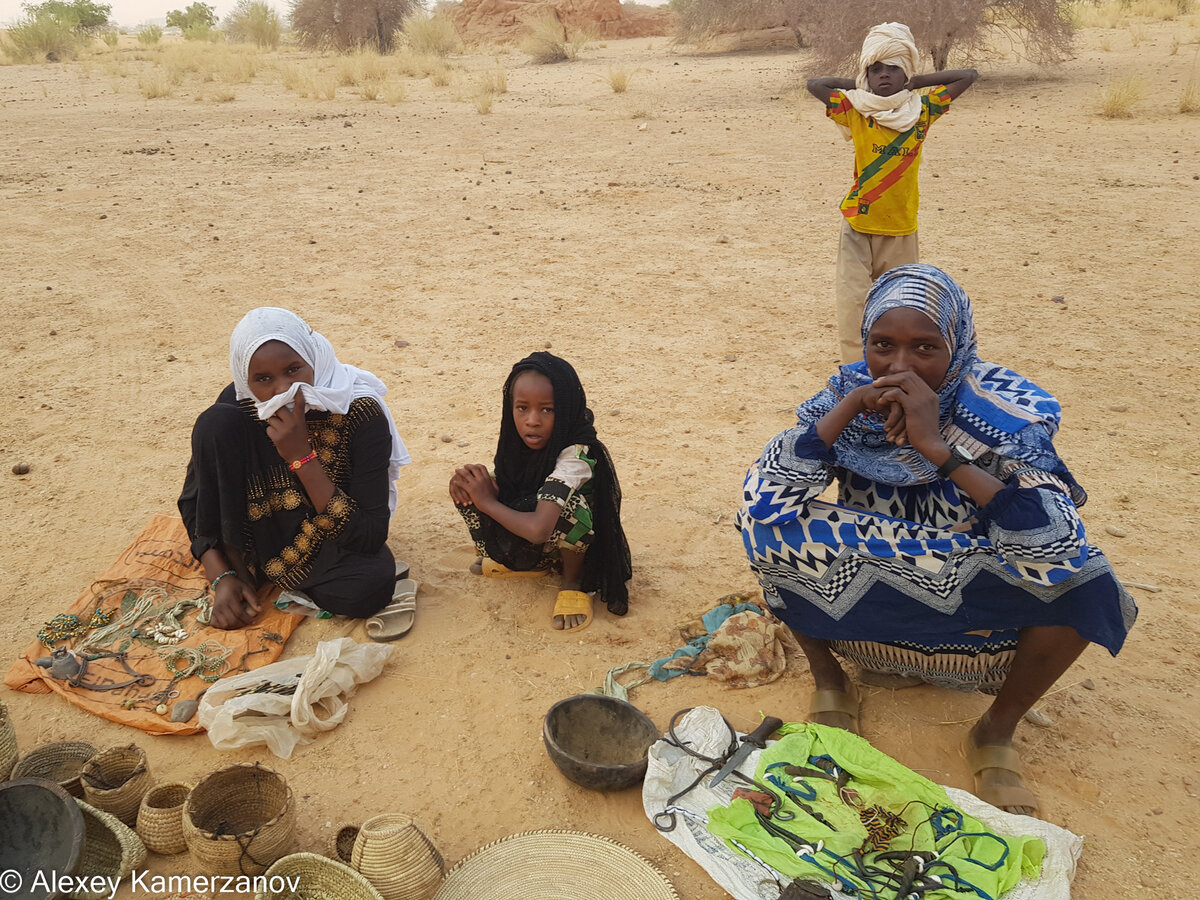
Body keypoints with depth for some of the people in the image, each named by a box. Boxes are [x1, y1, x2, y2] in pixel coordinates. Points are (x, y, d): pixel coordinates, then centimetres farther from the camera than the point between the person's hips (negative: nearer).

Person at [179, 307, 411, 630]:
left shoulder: (360, 414, -27)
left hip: (333, 539, -1)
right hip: (256, 536, 2)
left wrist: (303, 457, -36)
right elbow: (193, 501, -7)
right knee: (215, 422, -22)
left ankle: (264, 568, -7)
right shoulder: (237, 403, -18)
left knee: (372, 584, -37)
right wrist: (222, 577, -21)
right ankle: (238, 565, -9)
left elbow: (370, 539, -30)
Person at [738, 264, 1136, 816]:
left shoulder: (1006, 412, -19)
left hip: (973, 617, -1)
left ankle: (997, 733, -2)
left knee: (1083, 583, -27)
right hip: (856, 604, 1)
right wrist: (848, 410, -31)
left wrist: (937, 448, -37)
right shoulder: (847, 394, -13)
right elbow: (762, 499, -23)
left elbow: (1056, 552, -34)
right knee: (768, 523, -21)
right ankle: (828, 681, 0)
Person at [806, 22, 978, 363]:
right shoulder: (856, 111, -2)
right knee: (852, 302, -10)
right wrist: (856, 85, 0)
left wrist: (916, 81, 3)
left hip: (901, 229, 2)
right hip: (858, 225, -2)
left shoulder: (921, 111, 2)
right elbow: (814, 85, -10)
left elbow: (969, 76, 4)